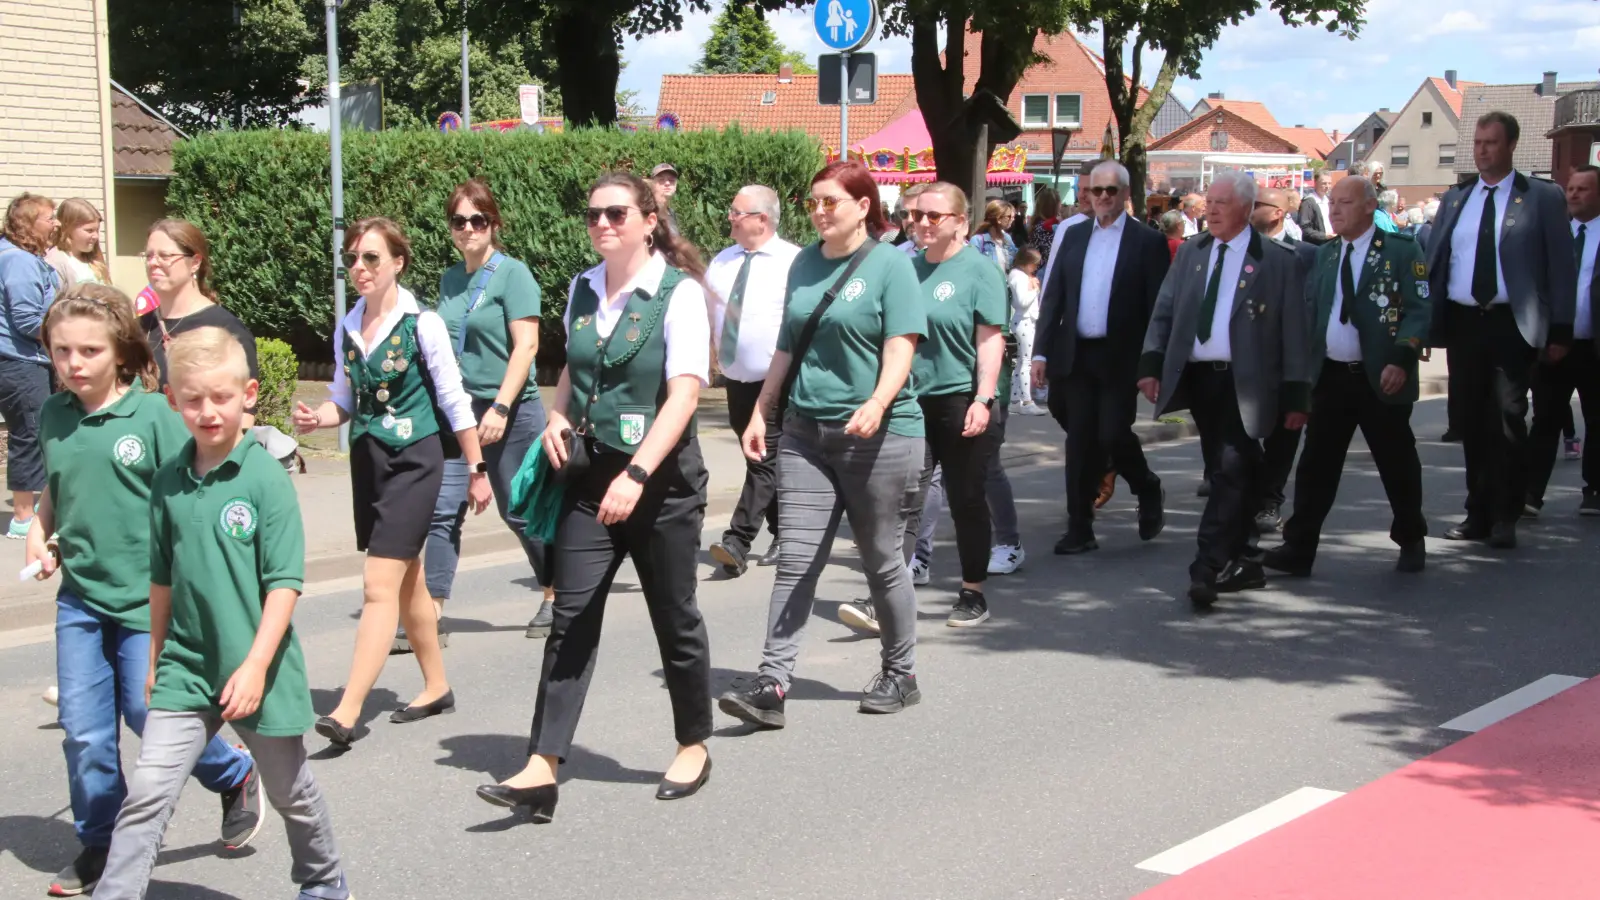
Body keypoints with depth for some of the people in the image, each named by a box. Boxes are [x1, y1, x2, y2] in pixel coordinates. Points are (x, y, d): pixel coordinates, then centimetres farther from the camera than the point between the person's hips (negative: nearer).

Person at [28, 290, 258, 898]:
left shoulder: (153, 414, -11)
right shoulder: (54, 417, 4)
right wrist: (38, 536, 3)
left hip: (146, 597, -5)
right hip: (79, 598, 5)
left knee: (149, 713, -1)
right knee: (83, 732, 7)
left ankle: (236, 777, 26)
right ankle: (97, 846, 23)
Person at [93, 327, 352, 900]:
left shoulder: (266, 478, -12)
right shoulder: (169, 482, 1)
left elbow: (284, 582, -14)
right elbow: (163, 579, 12)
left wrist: (256, 666, -19)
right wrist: (155, 659, 16)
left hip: (257, 672, -3)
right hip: (186, 670, 3)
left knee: (290, 792, 16)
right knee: (146, 793, -8)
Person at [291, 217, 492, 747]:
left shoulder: (422, 325, -9)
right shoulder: (347, 329, 7)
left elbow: (454, 402, -5)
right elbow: (345, 402, 15)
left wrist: (476, 469, -2)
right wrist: (314, 418, -7)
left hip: (414, 460, -6)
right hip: (368, 460, 7)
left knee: (380, 585, -12)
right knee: (408, 582, 16)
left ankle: (348, 712, -15)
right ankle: (436, 688, 30)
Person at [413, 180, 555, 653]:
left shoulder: (512, 274, -7)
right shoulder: (451, 278, 10)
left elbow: (526, 346, -13)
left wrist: (500, 407, -19)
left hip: (508, 409, -5)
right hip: (455, 409, 5)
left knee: (520, 511, 5)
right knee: (443, 510, -3)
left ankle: (556, 597, 24)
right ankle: (431, 617, -3)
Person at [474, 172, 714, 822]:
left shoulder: (678, 293, -10)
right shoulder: (583, 291, 9)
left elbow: (683, 392, -18)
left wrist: (636, 475, -28)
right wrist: (557, 418, 4)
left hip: (661, 477, -5)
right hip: (589, 475, 5)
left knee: (674, 616, 9)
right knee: (571, 617, -3)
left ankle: (694, 747, 28)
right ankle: (542, 770, -7)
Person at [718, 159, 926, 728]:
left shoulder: (889, 265, -5)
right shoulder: (805, 264, 12)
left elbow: (901, 348, -14)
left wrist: (877, 404, -30)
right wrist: (761, 414, 14)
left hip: (879, 436, -4)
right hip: (805, 431, 5)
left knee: (882, 561, 7)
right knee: (795, 561, -4)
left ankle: (900, 675, 23)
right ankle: (771, 685, -8)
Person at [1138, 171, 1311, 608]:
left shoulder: (1276, 260, 0)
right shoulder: (1189, 253, 12)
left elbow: (1294, 333, -1)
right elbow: (1163, 313, 10)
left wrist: (1296, 396, -5)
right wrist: (1151, 364, -4)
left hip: (1244, 384, -4)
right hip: (1197, 378, 4)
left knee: (1233, 473, -11)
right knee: (1238, 473, 13)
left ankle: (1209, 568, -12)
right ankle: (1236, 563, 21)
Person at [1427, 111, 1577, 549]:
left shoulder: (1542, 199, 0)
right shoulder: (1455, 199, 12)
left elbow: (1561, 268, -1)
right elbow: (1433, 263, 12)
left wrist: (1560, 330, -6)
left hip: (1511, 324, -4)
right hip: (1461, 321, 4)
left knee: (1507, 421, -5)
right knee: (1470, 422, 8)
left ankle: (1505, 518, 4)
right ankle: (1478, 513, 17)